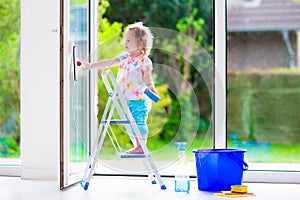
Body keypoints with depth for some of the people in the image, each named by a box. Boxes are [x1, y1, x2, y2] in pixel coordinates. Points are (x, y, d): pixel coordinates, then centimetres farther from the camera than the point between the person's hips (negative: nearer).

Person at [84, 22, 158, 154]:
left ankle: (141, 147, 1)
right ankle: (137, 146, 21)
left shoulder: (144, 61, -9)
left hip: (140, 98, -7)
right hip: (128, 98, 7)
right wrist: (91, 66, 6)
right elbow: (108, 63, 10)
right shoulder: (124, 57, 10)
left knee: (139, 122, -7)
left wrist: (151, 86, -35)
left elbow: (147, 77, -14)